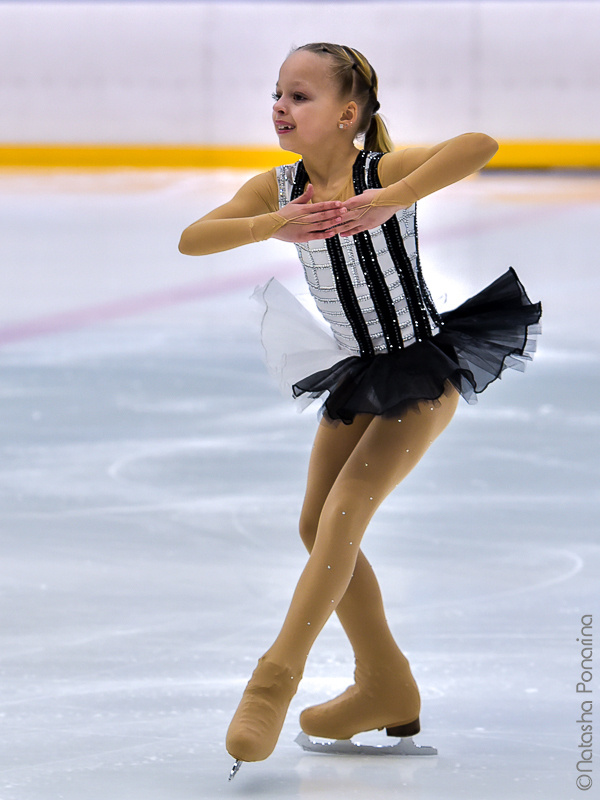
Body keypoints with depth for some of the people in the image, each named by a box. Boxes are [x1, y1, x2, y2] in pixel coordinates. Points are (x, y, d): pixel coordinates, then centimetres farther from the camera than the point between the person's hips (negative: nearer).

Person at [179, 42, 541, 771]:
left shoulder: (384, 171, -21)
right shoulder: (277, 190, -5)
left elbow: (480, 145, -38)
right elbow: (191, 240, -15)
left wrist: (387, 203, -44)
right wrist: (274, 227, -31)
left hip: (425, 364, -7)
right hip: (357, 371, 8)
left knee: (347, 507, -18)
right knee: (318, 526, 9)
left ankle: (278, 674, -18)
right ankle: (386, 688, 22)